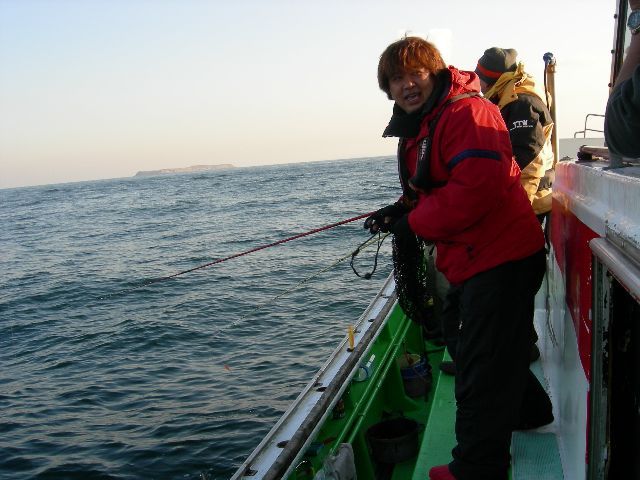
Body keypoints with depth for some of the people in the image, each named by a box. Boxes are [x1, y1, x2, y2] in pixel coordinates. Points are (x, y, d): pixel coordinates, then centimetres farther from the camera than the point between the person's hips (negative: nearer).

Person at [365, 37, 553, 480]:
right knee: (498, 352, 28)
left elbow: (478, 186, -29)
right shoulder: (419, 128, 14)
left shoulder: (468, 112, -18)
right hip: (481, 260, 11)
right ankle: (530, 411, 51)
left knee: (480, 371, -2)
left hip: (499, 258, -11)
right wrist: (402, 208, 2)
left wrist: (414, 223, -20)